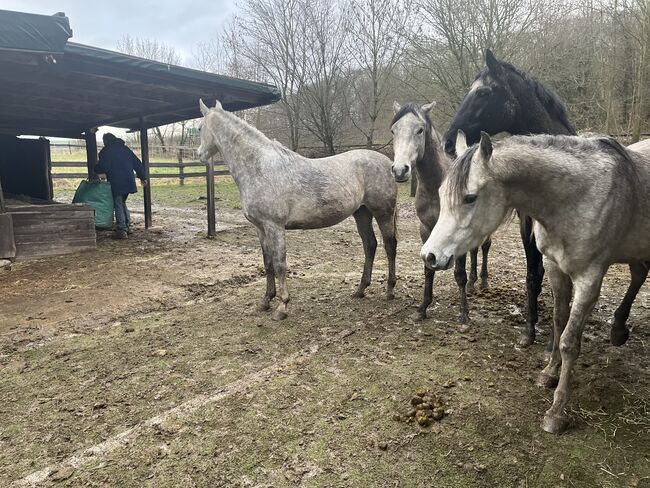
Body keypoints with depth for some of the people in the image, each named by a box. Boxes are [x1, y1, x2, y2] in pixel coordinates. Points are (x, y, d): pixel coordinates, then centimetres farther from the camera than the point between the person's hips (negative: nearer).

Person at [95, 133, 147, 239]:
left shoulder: (106, 151, -4)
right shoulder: (125, 148, 16)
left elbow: (103, 167, -13)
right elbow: (137, 163, 14)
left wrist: (95, 169, 8)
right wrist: (143, 177, 18)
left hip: (117, 183, -6)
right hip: (129, 181, 7)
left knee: (118, 205, -2)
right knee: (123, 203, 20)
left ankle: (121, 230, -3)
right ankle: (127, 226, 22)